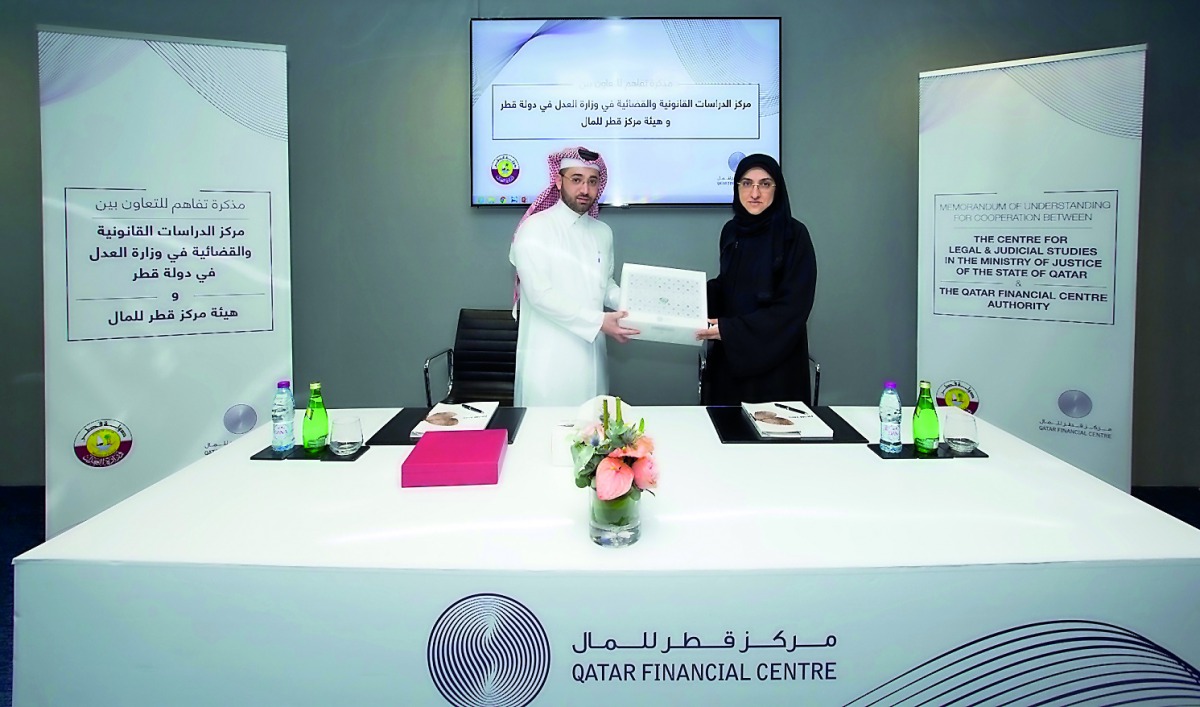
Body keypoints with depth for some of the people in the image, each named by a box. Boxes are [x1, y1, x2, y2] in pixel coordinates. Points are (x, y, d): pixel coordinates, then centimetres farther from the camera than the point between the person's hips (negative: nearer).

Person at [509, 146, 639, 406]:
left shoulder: (603, 232, 11)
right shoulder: (535, 228, -8)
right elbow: (540, 294, -16)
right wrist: (598, 321, -19)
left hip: (590, 352, 5)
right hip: (550, 356, -5)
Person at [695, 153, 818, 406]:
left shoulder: (793, 235, -10)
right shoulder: (731, 231, 6)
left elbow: (793, 307, -15)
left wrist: (731, 329, -19)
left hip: (775, 361, -4)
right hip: (729, 358, 5)